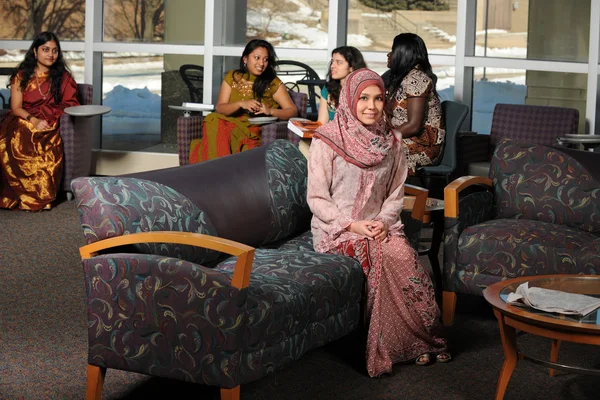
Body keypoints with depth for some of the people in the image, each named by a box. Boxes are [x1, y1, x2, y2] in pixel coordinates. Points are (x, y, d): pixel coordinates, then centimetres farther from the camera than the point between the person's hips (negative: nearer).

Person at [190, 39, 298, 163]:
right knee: (213, 121, -31)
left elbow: (292, 111, -1)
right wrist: (241, 104, -17)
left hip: (256, 129, -3)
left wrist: (270, 111, -21)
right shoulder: (232, 77, 11)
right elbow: (220, 108, 3)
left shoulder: (274, 83, 5)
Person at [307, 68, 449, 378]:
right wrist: (352, 225, -16)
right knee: (384, 257, -30)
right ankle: (422, 340, -16)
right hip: (336, 228, -3)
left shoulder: (391, 144, 8)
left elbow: (395, 195, 11)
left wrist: (383, 221, -9)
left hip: (378, 226, 4)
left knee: (405, 257, -28)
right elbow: (316, 198, -6)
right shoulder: (327, 141, -6)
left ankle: (418, 339, -14)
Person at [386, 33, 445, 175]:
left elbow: (414, 126, -20)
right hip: (408, 140, 9)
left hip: (424, 144, -8)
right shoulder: (400, 78, 17)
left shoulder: (415, 79, -14)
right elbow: (390, 117, 11)